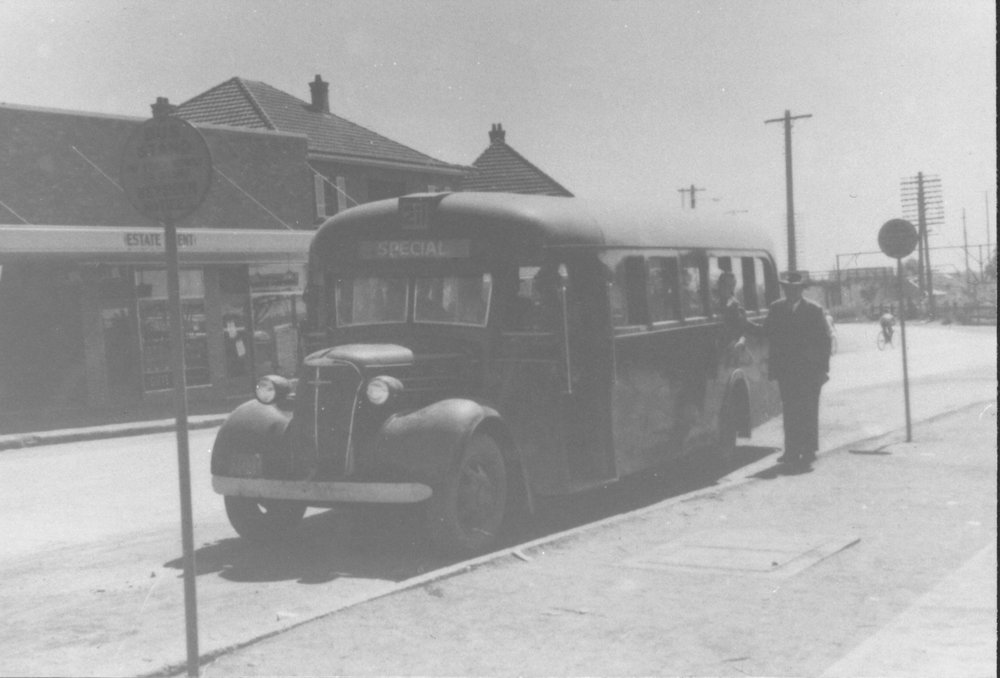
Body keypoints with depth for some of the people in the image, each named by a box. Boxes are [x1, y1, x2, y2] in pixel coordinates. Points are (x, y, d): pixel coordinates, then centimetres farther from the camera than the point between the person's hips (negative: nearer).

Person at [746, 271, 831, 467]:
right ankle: (792, 452, 8)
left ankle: (808, 451, 7)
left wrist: (823, 369, -7)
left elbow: (824, 340, -1)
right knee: (790, 412, 4)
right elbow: (765, 332, 6)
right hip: (785, 370, 3)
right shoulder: (776, 309, 8)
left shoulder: (814, 310, 0)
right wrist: (745, 323, -9)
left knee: (808, 412, 0)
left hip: (808, 371, -3)